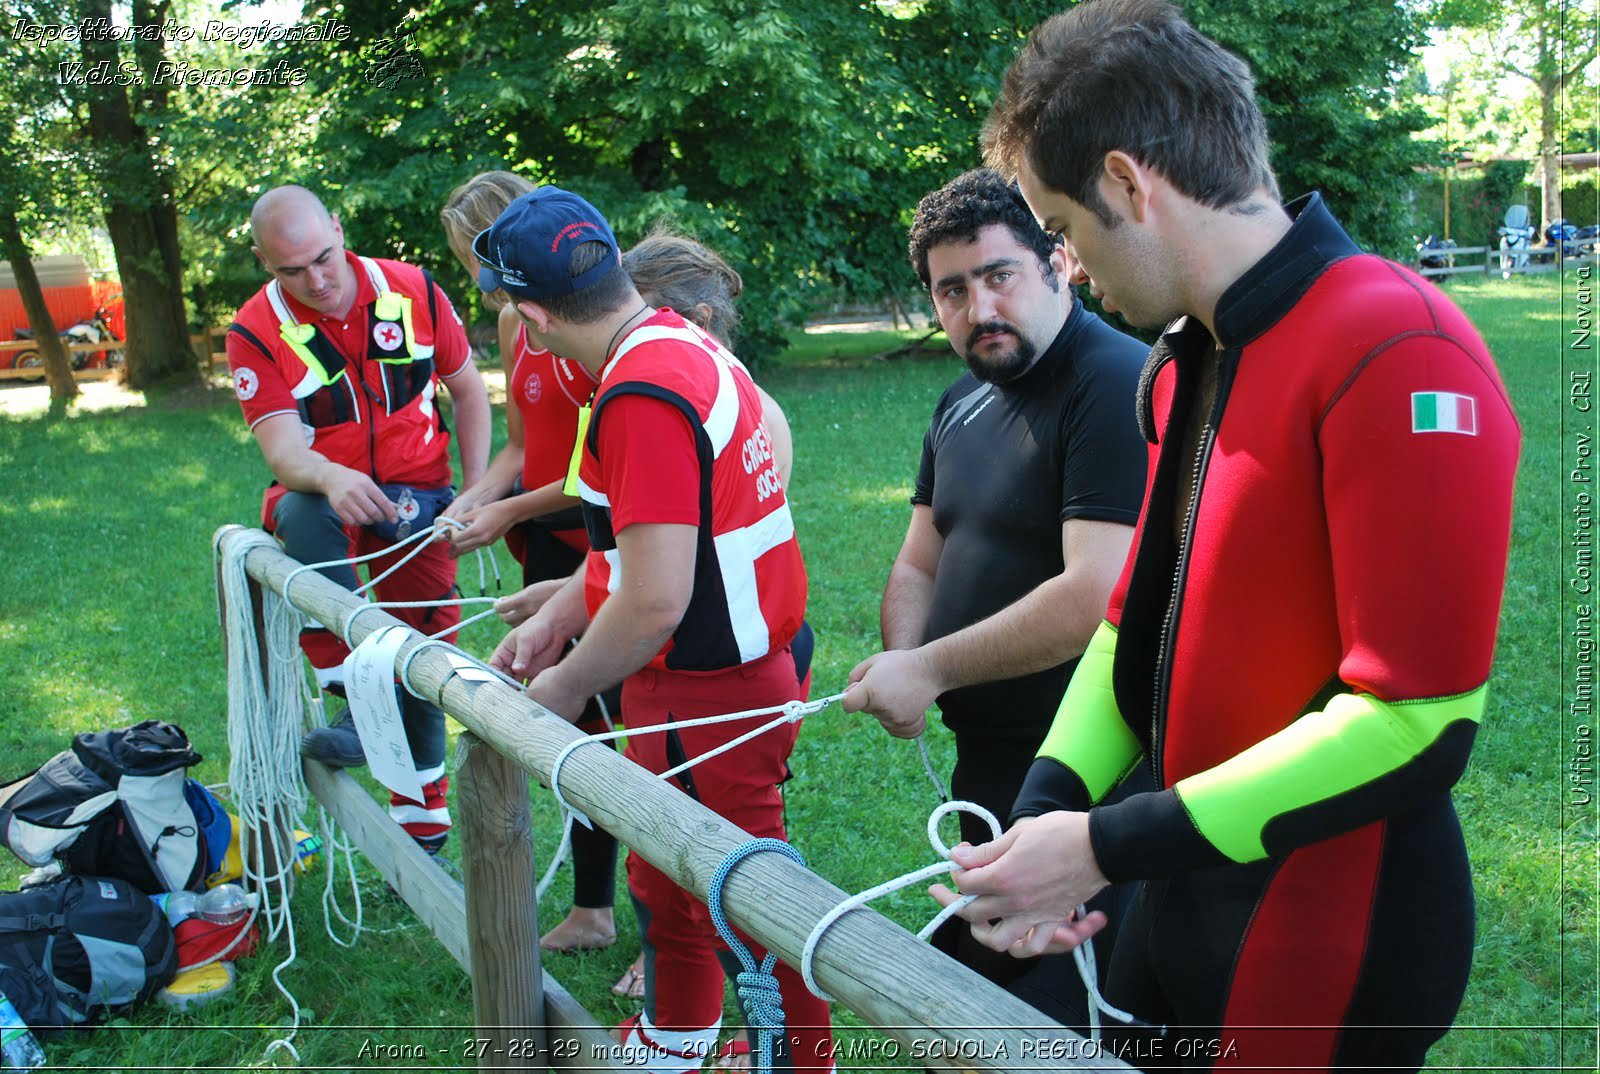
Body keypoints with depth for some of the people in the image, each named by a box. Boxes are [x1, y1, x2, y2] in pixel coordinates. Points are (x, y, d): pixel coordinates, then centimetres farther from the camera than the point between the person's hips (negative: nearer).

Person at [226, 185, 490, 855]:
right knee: (302, 513, -37)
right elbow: (283, 449, -21)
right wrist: (331, 479, -44)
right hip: (323, 492, -1)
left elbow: (468, 391, 5)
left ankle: (420, 805, 21)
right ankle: (353, 696, -33)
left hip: (416, 492, 1)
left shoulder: (413, 291, -6)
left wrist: (476, 493, -2)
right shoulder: (257, 332, -11)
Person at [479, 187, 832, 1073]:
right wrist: (554, 620, 14)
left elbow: (655, 602, -27)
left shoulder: (641, 394, -25)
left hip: (706, 693, -10)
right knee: (663, 876, 25)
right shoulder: (686, 345, 6)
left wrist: (563, 689, -11)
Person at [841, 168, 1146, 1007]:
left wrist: (933, 669, -18)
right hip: (985, 762, 9)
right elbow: (918, 566, 16)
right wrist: (902, 662, -5)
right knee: (969, 989, 22)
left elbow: (1097, 596, -26)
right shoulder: (963, 403, 12)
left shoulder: (1120, 386, -18)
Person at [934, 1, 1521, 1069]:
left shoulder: (1398, 355, -21)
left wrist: (1108, 846, -21)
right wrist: (1044, 811, -7)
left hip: (1329, 933, -8)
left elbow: (1418, 723, -24)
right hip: (1183, 892, 8)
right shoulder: (1185, 364, 6)